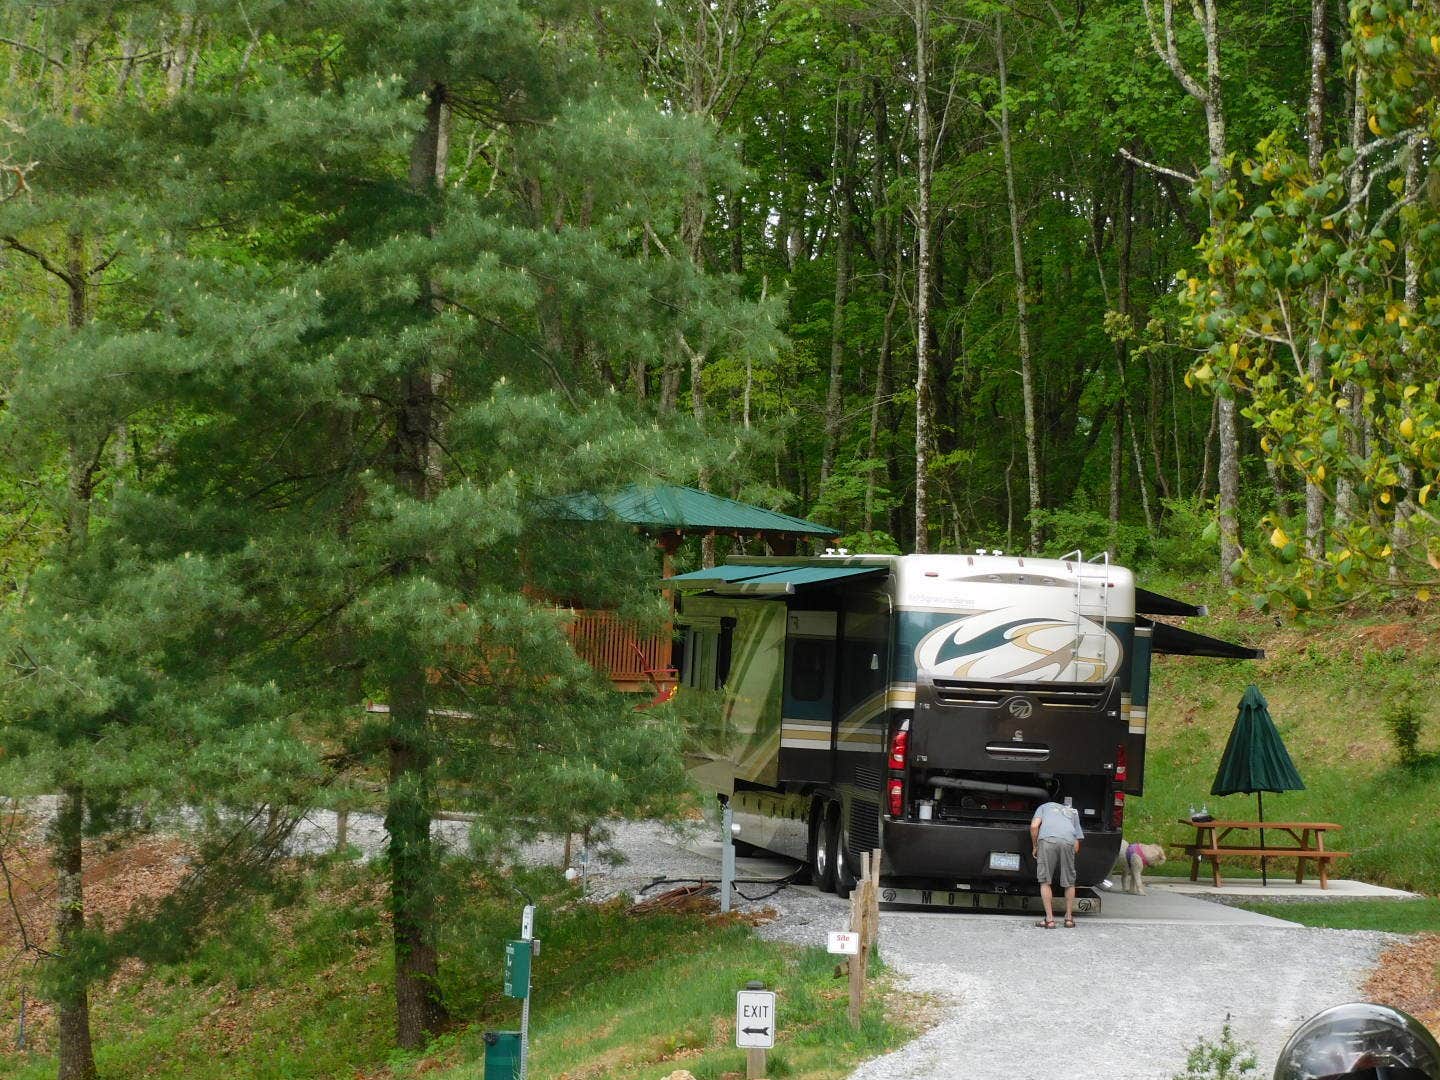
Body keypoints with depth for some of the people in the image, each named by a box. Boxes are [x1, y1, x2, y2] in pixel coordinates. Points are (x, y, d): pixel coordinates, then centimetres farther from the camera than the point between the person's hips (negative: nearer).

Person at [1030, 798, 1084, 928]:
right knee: (1069, 882, 17)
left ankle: (1049, 919, 4)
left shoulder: (1044, 806, 32)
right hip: (1068, 842, 2)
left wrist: (1034, 847, 22)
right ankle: (1069, 917, 23)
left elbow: (1034, 826, 12)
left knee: (1045, 881, 6)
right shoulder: (1073, 812, 36)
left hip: (1047, 840, -2)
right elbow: (1077, 846, 27)